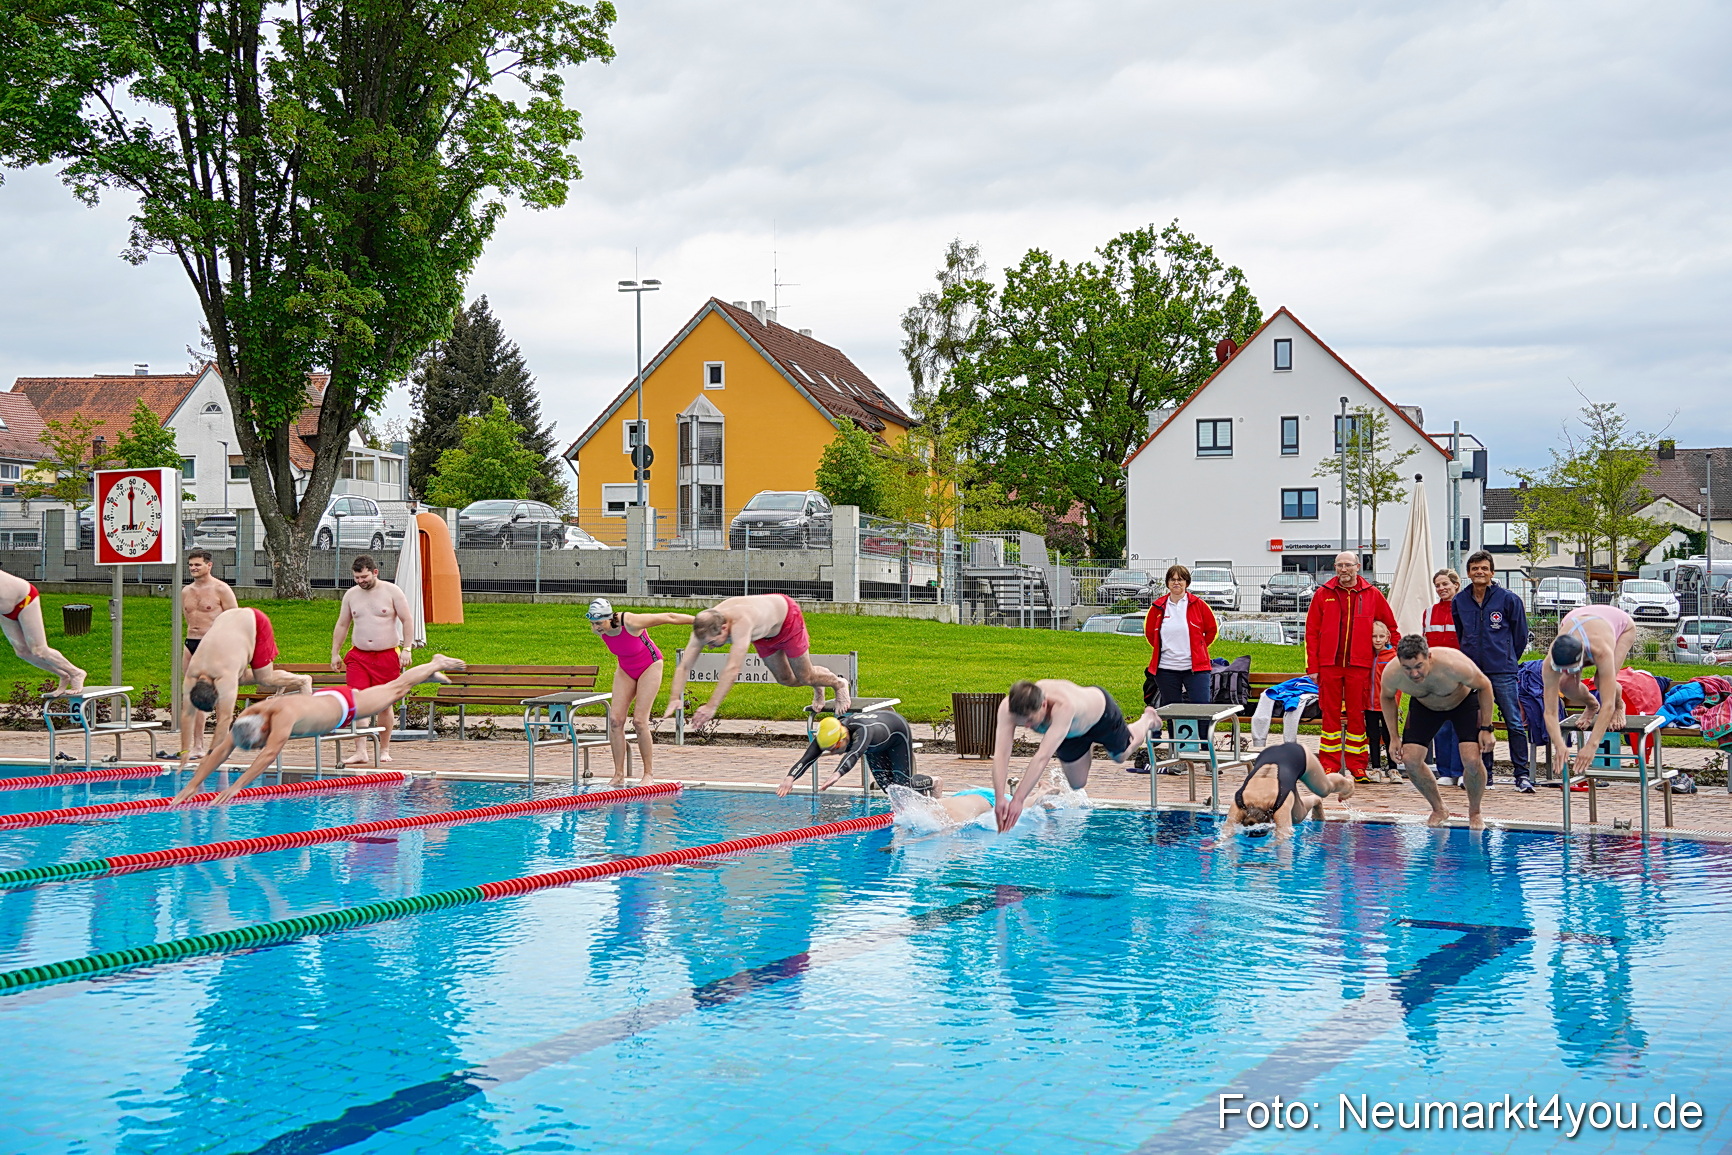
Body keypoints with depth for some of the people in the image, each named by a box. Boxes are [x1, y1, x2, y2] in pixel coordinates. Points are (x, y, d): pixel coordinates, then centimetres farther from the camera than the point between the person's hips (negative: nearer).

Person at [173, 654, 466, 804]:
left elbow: (269, 754, -57)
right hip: (321, 698, 6)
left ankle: (437, 663, 43)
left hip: (345, 705, -6)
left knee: (396, 690, 18)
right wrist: (193, 784, -35)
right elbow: (220, 751, -26)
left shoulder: (283, 713, -47)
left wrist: (237, 786, -63)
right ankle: (432, 671, 53)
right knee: (392, 690, 29)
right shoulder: (250, 713, -27)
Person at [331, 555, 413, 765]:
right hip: (358, 656, 2)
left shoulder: (392, 591, -2)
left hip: (387, 656, -2)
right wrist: (335, 653, 12)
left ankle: (384, 750, 17)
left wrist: (406, 649, -11)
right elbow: (342, 625, 16)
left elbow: (407, 620, -3)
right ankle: (359, 752, -12)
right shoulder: (351, 595, 8)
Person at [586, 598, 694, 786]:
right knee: (615, 719, -8)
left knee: (639, 720, -14)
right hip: (625, 670, 6)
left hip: (649, 667, -6)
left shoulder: (631, 623, -34)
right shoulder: (597, 630, -17)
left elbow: (669, 618, -24)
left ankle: (649, 773, -2)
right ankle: (619, 775, -4)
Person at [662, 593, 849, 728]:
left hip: (787, 617, -6)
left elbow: (733, 668, -59)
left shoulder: (740, 623, -52)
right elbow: (684, 666, -30)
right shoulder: (704, 628, -32)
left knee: (805, 677, 6)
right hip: (764, 632, 6)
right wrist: (674, 699, -45)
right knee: (785, 679, 15)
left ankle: (839, 684, 38)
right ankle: (817, 688, 47)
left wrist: (712, 706, -62)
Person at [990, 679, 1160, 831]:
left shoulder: (1062, 707, -53)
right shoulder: (1007, 708, -41)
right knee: (1077, 784, 15)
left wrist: (1018, 799, -64)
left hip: (1101, 710, -3)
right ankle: (1089, 749, 45)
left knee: (1121, 755, 26)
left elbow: (1042, 757, -59)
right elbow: (1000, 754, -46)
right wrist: (999, 799, -59)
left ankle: (1147, 720, 55)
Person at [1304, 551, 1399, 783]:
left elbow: (1392, 628, 16)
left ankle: (1357, 767, 8)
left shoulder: (1372, 595, 7)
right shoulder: (1323, 594, 6)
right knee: (1330, 715, 2)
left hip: (1359, 666, 0)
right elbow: (1311, 632, 5)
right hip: (1329, 665, 0)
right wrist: (1312, 667, 0)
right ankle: (1329, 767, 6)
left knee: (1356, 715, 3)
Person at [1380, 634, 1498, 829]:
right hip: (1424, 706, 3)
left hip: (1464, 701, -3)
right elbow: (1387, 697, -5)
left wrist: (1486, 729, -18)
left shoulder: (1453, 665, -41)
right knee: (1410, 760, -12)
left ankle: (1474, 812, 9)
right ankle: (1438, 809, 12)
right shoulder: (1392, 675, -31)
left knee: (1472, 761, -19)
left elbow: (1484, 686, -21)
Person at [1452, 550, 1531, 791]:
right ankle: (1483, 774, 15)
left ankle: (1522, 775, -1)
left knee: (1514, 723, -5)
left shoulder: (1508, 599, -2)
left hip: (1503, 672, -4)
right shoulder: (1459, 601, 9)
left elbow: (1520, 635, 7)